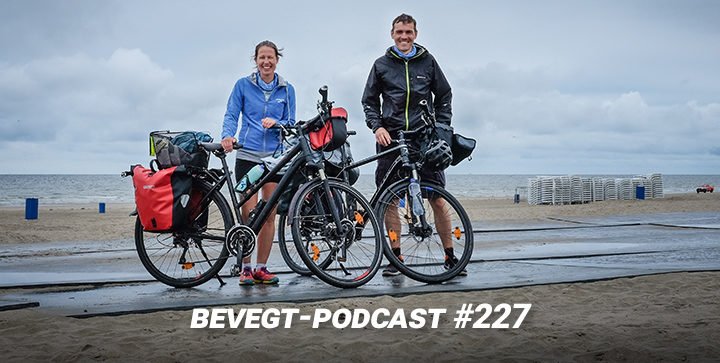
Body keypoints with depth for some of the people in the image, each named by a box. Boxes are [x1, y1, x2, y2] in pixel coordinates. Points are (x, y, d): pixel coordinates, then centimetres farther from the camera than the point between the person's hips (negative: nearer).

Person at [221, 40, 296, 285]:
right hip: (247, 155, -2)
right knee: (249, 214, -7)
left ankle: (261, 268, 12)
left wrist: (276, 122, -12)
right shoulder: (243, 85, 6)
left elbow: (291, 123, 10)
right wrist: (228, 136, -17)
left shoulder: (287, 89, 10)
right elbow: (231, 115, 2)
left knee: (269, 215, 2)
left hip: (275, 156, 2)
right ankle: (245, 268, 4)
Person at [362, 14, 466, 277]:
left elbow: (444, 95, 15)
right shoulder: (381, 65, 9)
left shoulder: (427, 61, 9)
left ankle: (450, 256, 7)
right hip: (390, 138, 1)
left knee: (438, 199, -4)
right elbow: (369, 101, 12)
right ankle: (396, 256, 11)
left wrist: (441, 127, 4)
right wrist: (377, 126, -4)